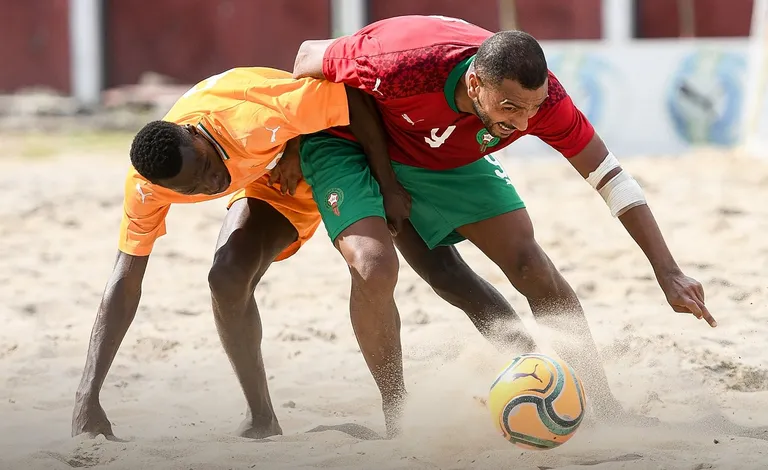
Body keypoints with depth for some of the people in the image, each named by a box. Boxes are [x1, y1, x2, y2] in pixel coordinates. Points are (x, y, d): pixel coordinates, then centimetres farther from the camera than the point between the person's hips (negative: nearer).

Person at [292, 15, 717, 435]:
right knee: (375, 265, -28)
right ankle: (397, 417, -11)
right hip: (345, 140, -4)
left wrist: (668, 274, -24)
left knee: (533, 269, -8)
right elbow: (310, 56, -23)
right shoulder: (402, 67, -42)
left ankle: (608, 411, -3)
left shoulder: (536, 93, -30)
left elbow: (609, 177, -21)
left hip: (446, 156, 4)